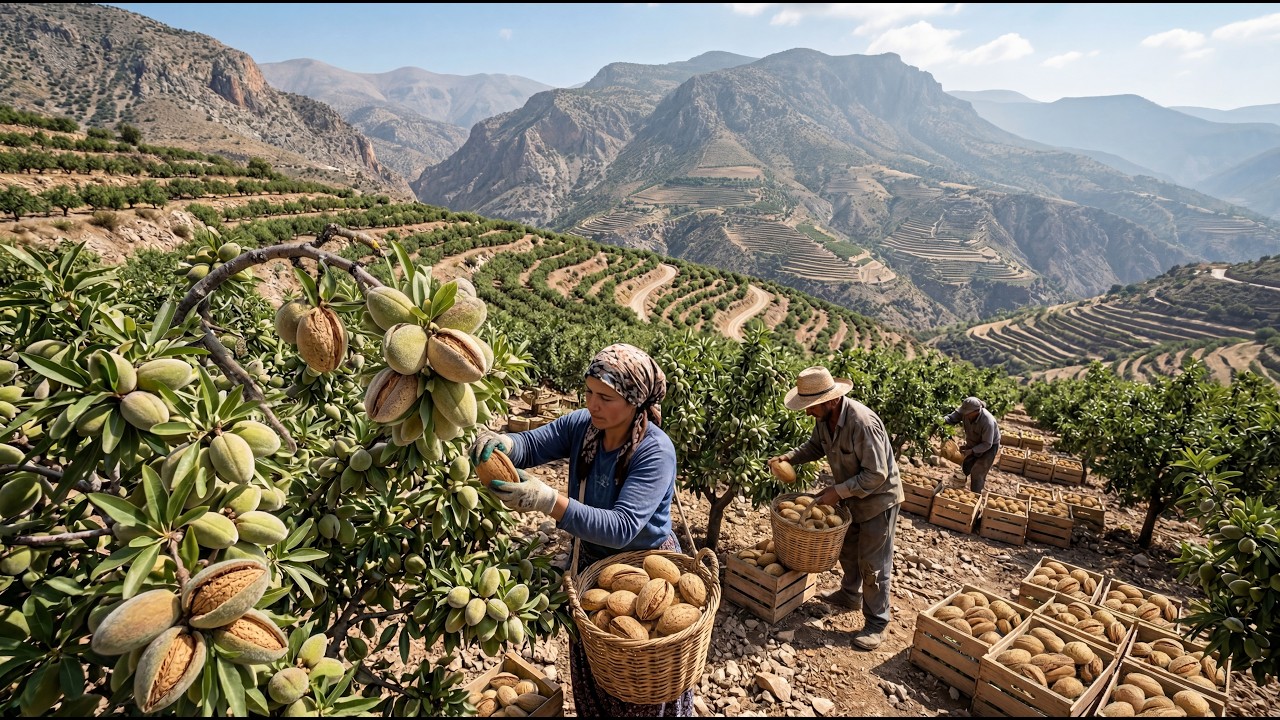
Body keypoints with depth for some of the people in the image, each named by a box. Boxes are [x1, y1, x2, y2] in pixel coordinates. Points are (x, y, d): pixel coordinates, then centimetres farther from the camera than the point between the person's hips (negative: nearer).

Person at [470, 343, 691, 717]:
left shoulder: (656, 452, -30)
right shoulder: (581, 425, -13)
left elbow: (621, 528, -38)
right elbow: (530, 444, -12)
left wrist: (548, 500, -48)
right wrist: (502, 443, -37)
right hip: (591, 563, 5)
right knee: (592, 675, 27)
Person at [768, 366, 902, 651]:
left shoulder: (862, 423, -37)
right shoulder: (825, 418, -11)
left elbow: (876, 474, -31)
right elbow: (815, 446, 9)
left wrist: (838, 491, -29)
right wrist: (788, 457, -8)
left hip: (878, 498, -8)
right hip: (851, 497, 8)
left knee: (872, 564, 3)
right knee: (847, 550, 24)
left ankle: (877, 624, 21)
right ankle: (850, 595, 47)